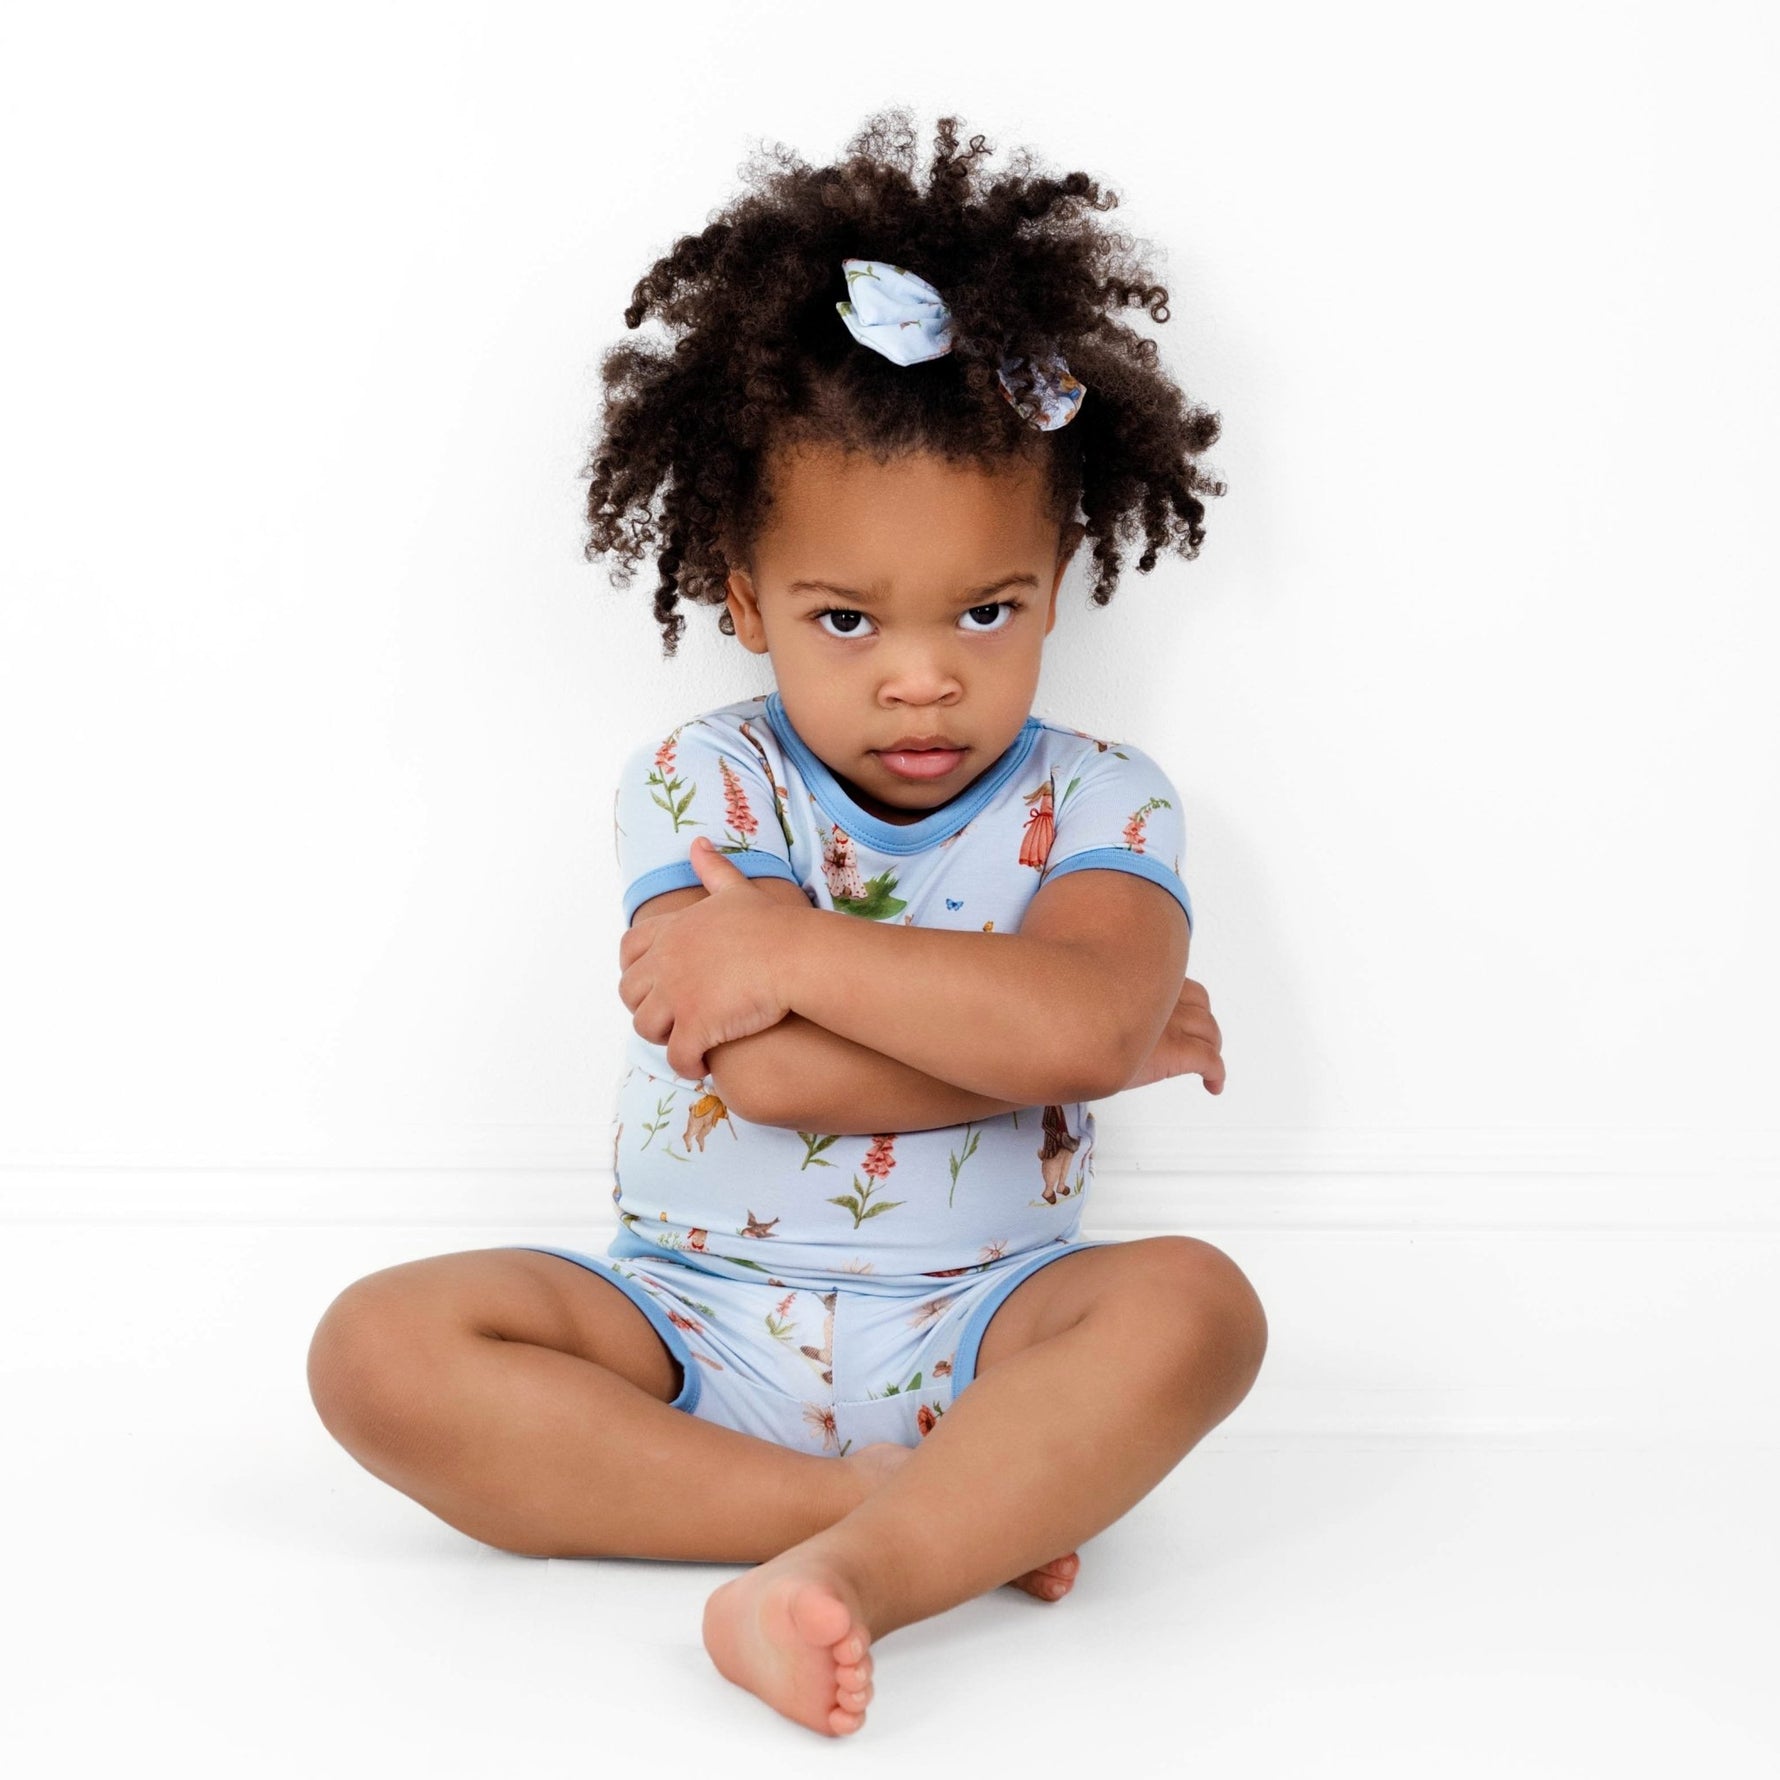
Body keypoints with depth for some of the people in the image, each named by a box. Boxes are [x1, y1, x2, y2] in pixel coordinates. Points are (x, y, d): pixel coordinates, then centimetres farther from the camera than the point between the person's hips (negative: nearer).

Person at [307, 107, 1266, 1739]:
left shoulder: (1099, 802, -2)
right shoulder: (701, 783, -5)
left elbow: (1084, 1014, -25)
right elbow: (762, 1072, -21)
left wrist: (793, 948, -22)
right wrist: (1105, 1038, -15)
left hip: (976, 1328, -1)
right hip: (693, 1321, 1)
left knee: (1192, 1304, -29)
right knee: (383, 1349, -22)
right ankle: (922, 1502, -26)